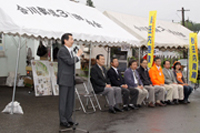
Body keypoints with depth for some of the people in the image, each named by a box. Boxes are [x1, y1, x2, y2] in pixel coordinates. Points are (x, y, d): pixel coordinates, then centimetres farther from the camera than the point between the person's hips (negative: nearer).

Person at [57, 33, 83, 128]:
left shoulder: (70, 51, 15)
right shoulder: (62, 50, -13)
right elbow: (70, 62, -21)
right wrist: (78, 55, -8)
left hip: (71, 80, 9)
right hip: (64, 80, -9)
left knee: (70, 100, 12)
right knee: (63, 101, 0)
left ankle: (68, 119, 22)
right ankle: (63, 120, 9)